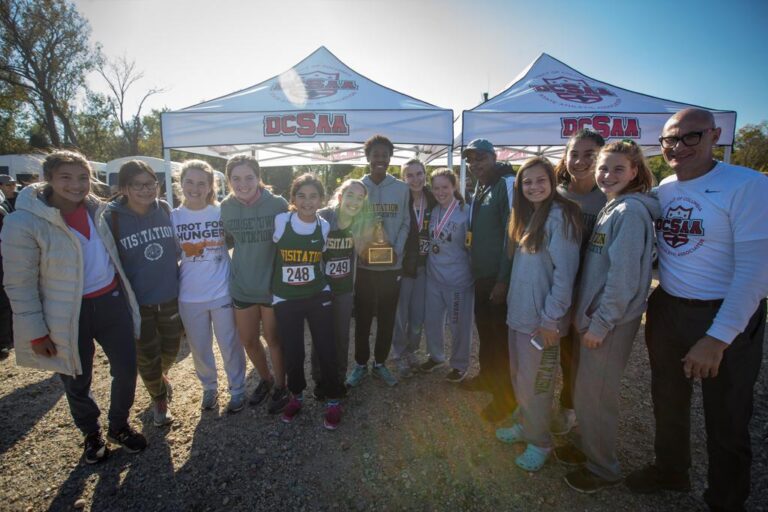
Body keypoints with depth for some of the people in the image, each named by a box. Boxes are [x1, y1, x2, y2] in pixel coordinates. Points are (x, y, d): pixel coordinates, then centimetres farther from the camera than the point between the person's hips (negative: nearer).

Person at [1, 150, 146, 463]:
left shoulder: (96, 209, -1)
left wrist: (124, 293, 16)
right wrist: (36, 332, -11)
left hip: (112, 302, 4)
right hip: (68, 315, -4)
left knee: (126, 370, 12)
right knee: (77, 383, 16)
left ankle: (119, 426, 38)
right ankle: (92, 435, 42)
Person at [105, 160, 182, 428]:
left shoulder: (165, 209, -5)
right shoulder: (111, 218, -15)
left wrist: (181, 280, 8)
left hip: (171, 296, 3)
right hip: (137, 302, -3)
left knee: (171, 346, 20)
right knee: (147, 355, 12)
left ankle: (162, 374, 54)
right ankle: (159, 399, 39)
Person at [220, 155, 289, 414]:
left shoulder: (277, 204, -15)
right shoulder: (225, 207, -5)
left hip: (272, 284, -3)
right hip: (242, 286, 4)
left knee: (273, 339, 12)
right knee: (248, 341, 16)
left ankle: (280, 387, 34)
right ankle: (265, 379, 43)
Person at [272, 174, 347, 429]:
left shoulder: (324, 226, -4)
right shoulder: (280, 221, -10)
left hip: (319, 296, 1)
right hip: (285, 299, 0)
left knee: (326, 350, 3)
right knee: (292, 353, 8)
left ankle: (333, 401, 24)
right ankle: (296, 396, 36)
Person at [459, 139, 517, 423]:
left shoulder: (507, 185, -12)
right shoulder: (479, 190, 14)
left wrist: (503, 280, -19)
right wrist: (475, 270, 14)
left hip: (499, 277, -8)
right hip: (481, 275, 8)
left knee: (501, 335, 2)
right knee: (484, 328, 19)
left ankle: (506, 395, 17)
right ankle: (487, 376, 37)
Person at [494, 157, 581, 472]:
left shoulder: (559, 215, -15)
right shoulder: (527, 216, 12)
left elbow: (565, 272, -19)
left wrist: (551, 320, -19)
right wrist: (514, 304, 12)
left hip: (541, 319, -8)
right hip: (519, 313, 8)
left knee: (534, 383, 5)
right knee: (519, 376, 19)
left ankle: (539, 442, 25)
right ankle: (524, 425, 38)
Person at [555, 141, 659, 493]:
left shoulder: (630, 211, -17)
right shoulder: (611, 208, 11)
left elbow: (624, 276, -22)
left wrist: (600, 323, -18)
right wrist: (587, 316, 13)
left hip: (611, 322, -9)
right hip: (594, 316, 9)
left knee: (594, 395, 5)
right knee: (586, 390, 20)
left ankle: (603, 469, 25)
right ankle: (588, 449, 38)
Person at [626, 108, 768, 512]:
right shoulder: (662, 190, 3)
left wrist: (717, 338, -22)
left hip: (726, 317, -5)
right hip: (666, 310, 6)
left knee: (726, 420, 12)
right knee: (668, 401, 21)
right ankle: (670, 470, 46)